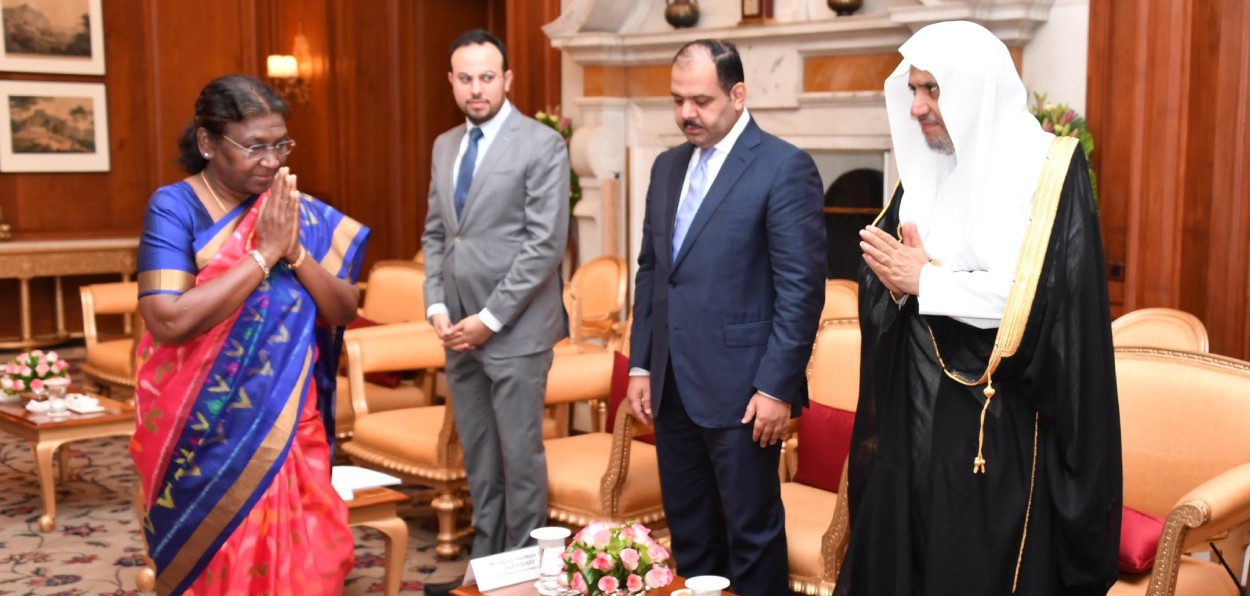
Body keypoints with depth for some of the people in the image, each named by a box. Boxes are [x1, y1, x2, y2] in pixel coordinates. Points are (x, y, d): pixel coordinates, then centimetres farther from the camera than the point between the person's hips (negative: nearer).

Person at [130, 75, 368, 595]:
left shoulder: (299, 213, 4)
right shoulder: (174, 206, -9)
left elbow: (343, 312, 0)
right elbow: (169, 320, -22)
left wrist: (296, 252, -16)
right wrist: (264, 254, -19)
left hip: (291, 428, 4)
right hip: (207, 435, -4)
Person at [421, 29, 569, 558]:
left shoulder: (542, 144, -8)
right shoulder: (445, 145, 13)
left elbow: (547, 243, -14)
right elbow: (435, 233, 16)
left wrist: (490, 318, -14)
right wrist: (437, 307, 1)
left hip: (514, 330, -6)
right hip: (459, 329, 6)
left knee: (519, 454, 3)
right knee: (477, 455, 13)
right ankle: (486, 559, 25)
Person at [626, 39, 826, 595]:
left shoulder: (785, 167, -10)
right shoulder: (668, 165, 12)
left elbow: (802, 287, -13)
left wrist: (777, 387, -15)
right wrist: (641, 364, 11)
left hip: (740, 391, -6)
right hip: (672, 387, 7)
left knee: (752, 537, 5)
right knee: (688, 534, 16)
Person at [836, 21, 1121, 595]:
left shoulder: (1051, 170, -8)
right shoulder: (922, 171, 10)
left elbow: (1046, 297, -19)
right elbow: (880, 289, 12)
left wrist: (927, 281, -15)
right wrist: (893, 278, -12)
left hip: (1002, 431, -5)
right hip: (915, 418, 6)